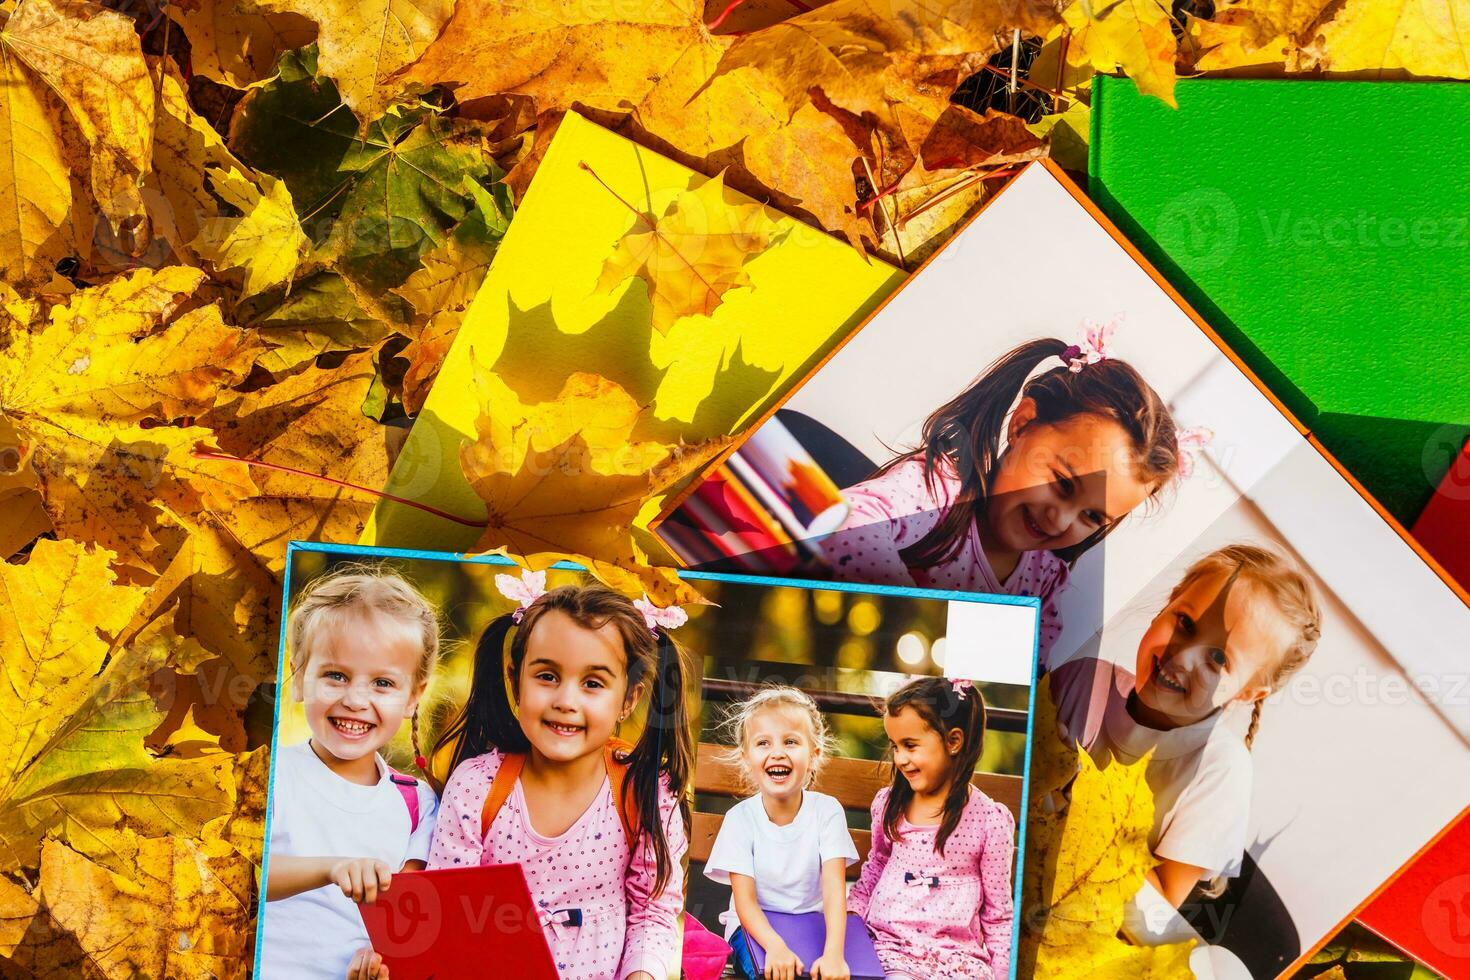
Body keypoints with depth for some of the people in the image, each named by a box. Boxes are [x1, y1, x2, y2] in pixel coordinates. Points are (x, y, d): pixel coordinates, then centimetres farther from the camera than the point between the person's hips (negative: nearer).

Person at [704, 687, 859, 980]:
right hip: (757, 927, -1)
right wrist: (776, 946, -35)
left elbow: (834, 889, -18)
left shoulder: (827, 810, -9)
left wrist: (833, 953, -36)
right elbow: (745, 901, -15)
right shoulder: (740, 818, -10)